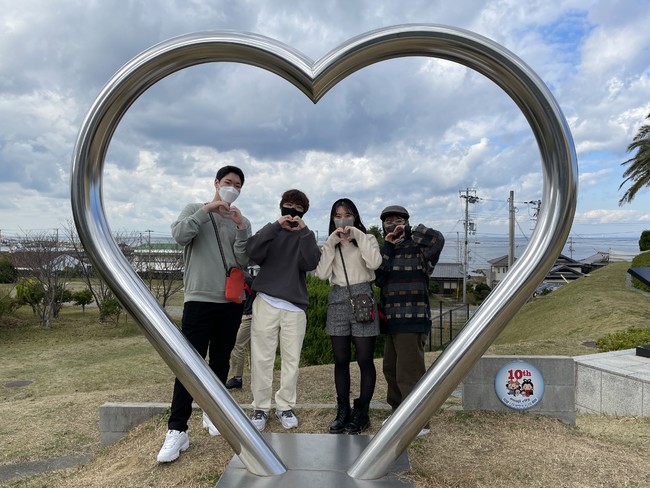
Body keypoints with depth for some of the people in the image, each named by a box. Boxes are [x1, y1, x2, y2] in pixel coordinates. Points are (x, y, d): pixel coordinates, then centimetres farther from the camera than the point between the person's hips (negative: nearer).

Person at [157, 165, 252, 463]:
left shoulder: (241, 222, 12)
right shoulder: (195, 210, 8)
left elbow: (243, 260, -2)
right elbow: (180, 235, -12)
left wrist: (241, 227, -15)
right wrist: (206, 209, -14)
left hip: (232, 300, 3)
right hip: (199, 298, -3)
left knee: (221, 361, 11)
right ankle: (177, 430, -5)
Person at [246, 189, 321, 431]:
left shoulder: (306, 236, 12)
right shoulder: (270, 231, 10)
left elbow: (310, 263, -7)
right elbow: (253, 253, -10)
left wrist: (304, 231, -15)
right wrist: (276, 226, -18)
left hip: (295, 307, 1)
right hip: (266, 303, -1)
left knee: (291, 360, 5)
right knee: (261, 359, 2)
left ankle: (285, 406, 19)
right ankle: (260, 407, 15)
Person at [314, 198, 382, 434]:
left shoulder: (367, 238, 4)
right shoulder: (330, 244, 14)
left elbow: (374, 263, -17)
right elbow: (322, 273, -1)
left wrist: (358, 236, -13)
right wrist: (331, 243, -7)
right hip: (337, 300, 4)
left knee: (365, 359, -1)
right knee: (341, 360, 7)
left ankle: (361, 412, 9)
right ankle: (343, 410, 17)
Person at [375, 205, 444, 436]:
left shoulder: (417, 249, -5)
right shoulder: (386, 251, 15)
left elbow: (437, 238, -27)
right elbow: (378, 278, -2)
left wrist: (410, 231, -13)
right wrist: (387, 247, -7)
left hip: (412, 320, -8)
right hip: (391, 321, 8)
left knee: (409, 372, -7)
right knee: (391, 369, 18)